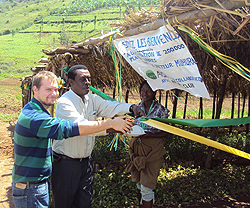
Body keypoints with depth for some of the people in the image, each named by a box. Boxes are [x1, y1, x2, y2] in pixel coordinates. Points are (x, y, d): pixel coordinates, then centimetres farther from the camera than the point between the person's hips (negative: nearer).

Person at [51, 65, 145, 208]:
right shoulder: (64, 102, -18)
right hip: (66, 163, -6)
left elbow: (109, 107, -7)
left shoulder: (91, 99, 7)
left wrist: (130, 107, -27)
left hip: (86, 161, 7)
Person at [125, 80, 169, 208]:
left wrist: (149, 135, -22)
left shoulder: (160, 110, -10)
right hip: (138, 149, 5)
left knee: (146, 186, -5)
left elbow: (165, 133, -8)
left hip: (153, 150, -5)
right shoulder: (137, 107, 4)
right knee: (139, 183, 16)